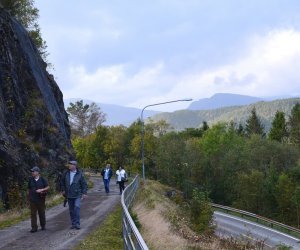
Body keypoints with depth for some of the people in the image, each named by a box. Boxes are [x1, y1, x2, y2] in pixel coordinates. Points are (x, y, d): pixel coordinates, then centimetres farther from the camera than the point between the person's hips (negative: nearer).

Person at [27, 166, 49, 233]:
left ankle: (43, 226, 23)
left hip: (41, 199, -1)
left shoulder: (42, 179, -1)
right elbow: (29, 189, 13)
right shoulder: (30, 180, 5)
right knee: (33, 214, -2)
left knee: (42, 213, 8)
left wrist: (41, 190, -15)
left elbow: (47, 187, 2)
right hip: (32, 200, 1)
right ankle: (34, 228, 2)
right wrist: (29, 198, 11)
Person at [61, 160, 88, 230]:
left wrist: (84, 193, -7)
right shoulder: (67, 173, 3)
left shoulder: (79, 174, -7)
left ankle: (77, 223, -13)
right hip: (69, 195, 4)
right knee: (71, 210, 9)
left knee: (77, 207, -17)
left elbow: (84, 184, -3)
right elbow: (62, 182, 19)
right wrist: (63, 190, 13)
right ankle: (73, 223, 19)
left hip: (77, 195, -4)